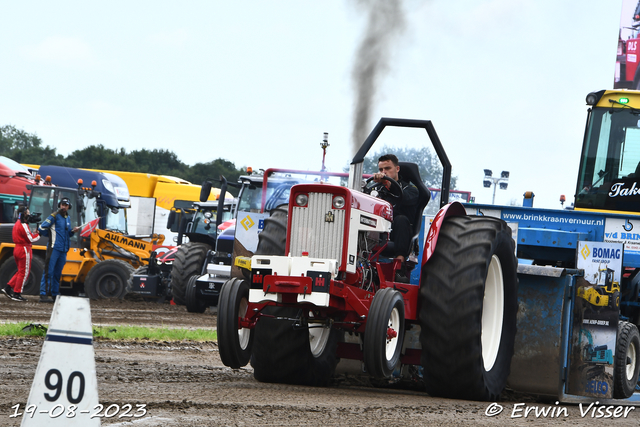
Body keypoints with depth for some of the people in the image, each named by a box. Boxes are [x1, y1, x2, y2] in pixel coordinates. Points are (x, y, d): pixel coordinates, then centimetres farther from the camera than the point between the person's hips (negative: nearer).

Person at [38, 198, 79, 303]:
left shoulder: (68, 218, 18)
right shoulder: (54, 216, -5)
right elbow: (42, 228, -7)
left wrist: (72, 231, 6)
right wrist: (50, 235, 4)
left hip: (63, 250, 7)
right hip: (54, 248, -7)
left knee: (58, 273, 11)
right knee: (49, 272, -9)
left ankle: (55, 295, 16)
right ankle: (43, 295, -10)